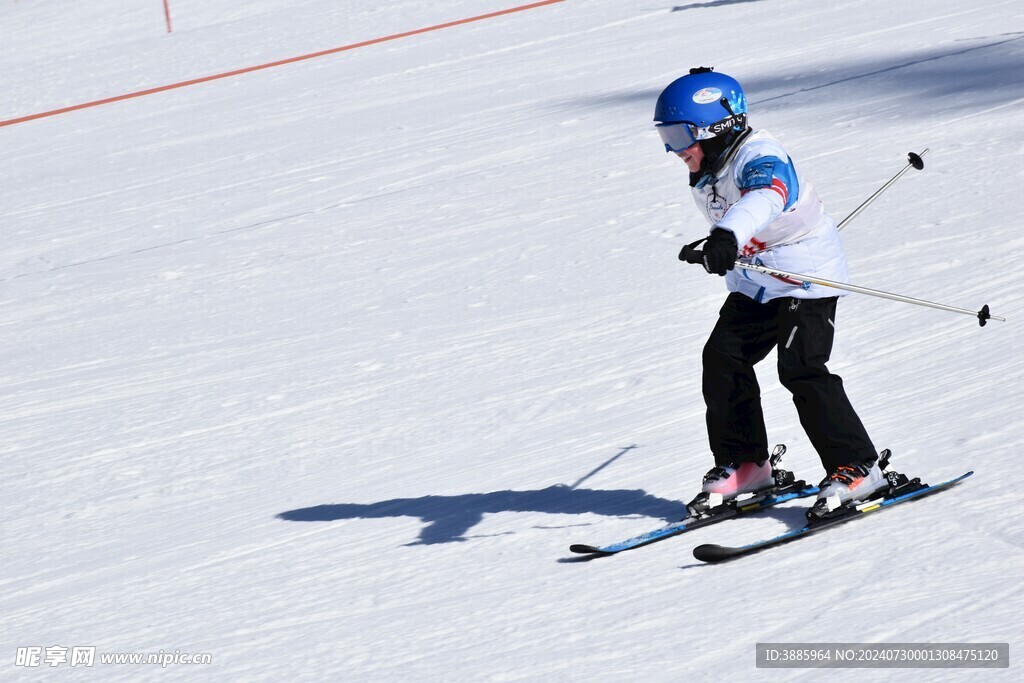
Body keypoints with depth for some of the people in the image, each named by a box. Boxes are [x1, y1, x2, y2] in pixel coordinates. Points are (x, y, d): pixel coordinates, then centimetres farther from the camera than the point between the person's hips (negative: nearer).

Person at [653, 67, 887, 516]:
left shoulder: (759, 157, -25)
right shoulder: (705, 178, 3)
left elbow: (766, 197, -50)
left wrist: (729, 235, -67)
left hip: (807, 276, -9)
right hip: (754, 282, 9)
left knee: (801, 369, -18)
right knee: (721, 359, -2)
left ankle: (857, 468, -11)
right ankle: (745, 463, 9)